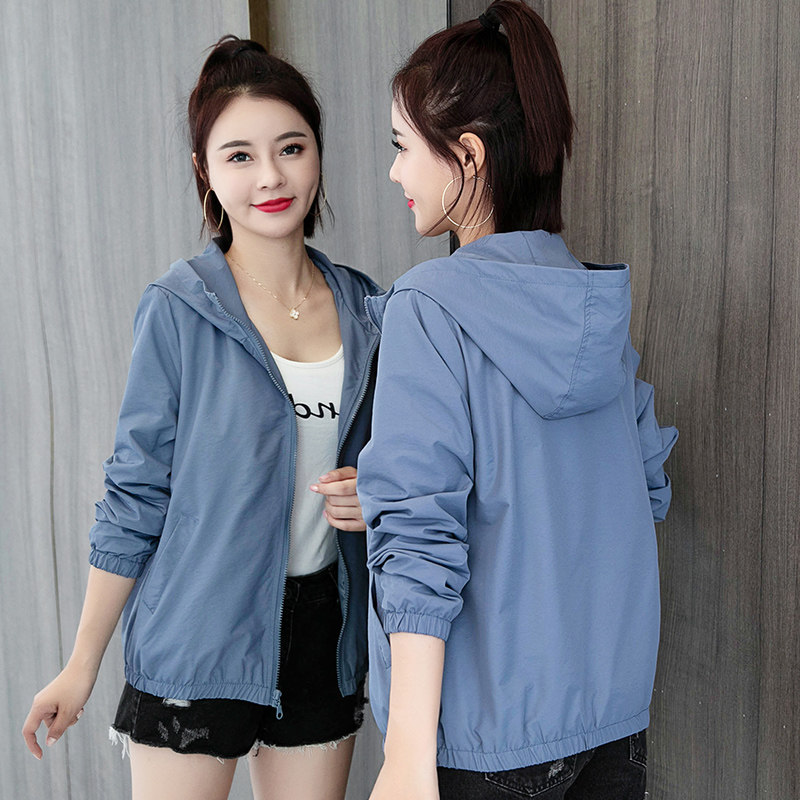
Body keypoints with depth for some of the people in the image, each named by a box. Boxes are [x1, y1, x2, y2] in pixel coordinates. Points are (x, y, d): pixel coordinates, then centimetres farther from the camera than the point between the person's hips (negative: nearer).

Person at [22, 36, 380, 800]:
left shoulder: (362, 306, 3)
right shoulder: (179, 310, -10)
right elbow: (135, 494, -6)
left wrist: (371, 493, -7)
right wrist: (82, 666, -4)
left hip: (323, 632, 4)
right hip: (198, 640, -4)